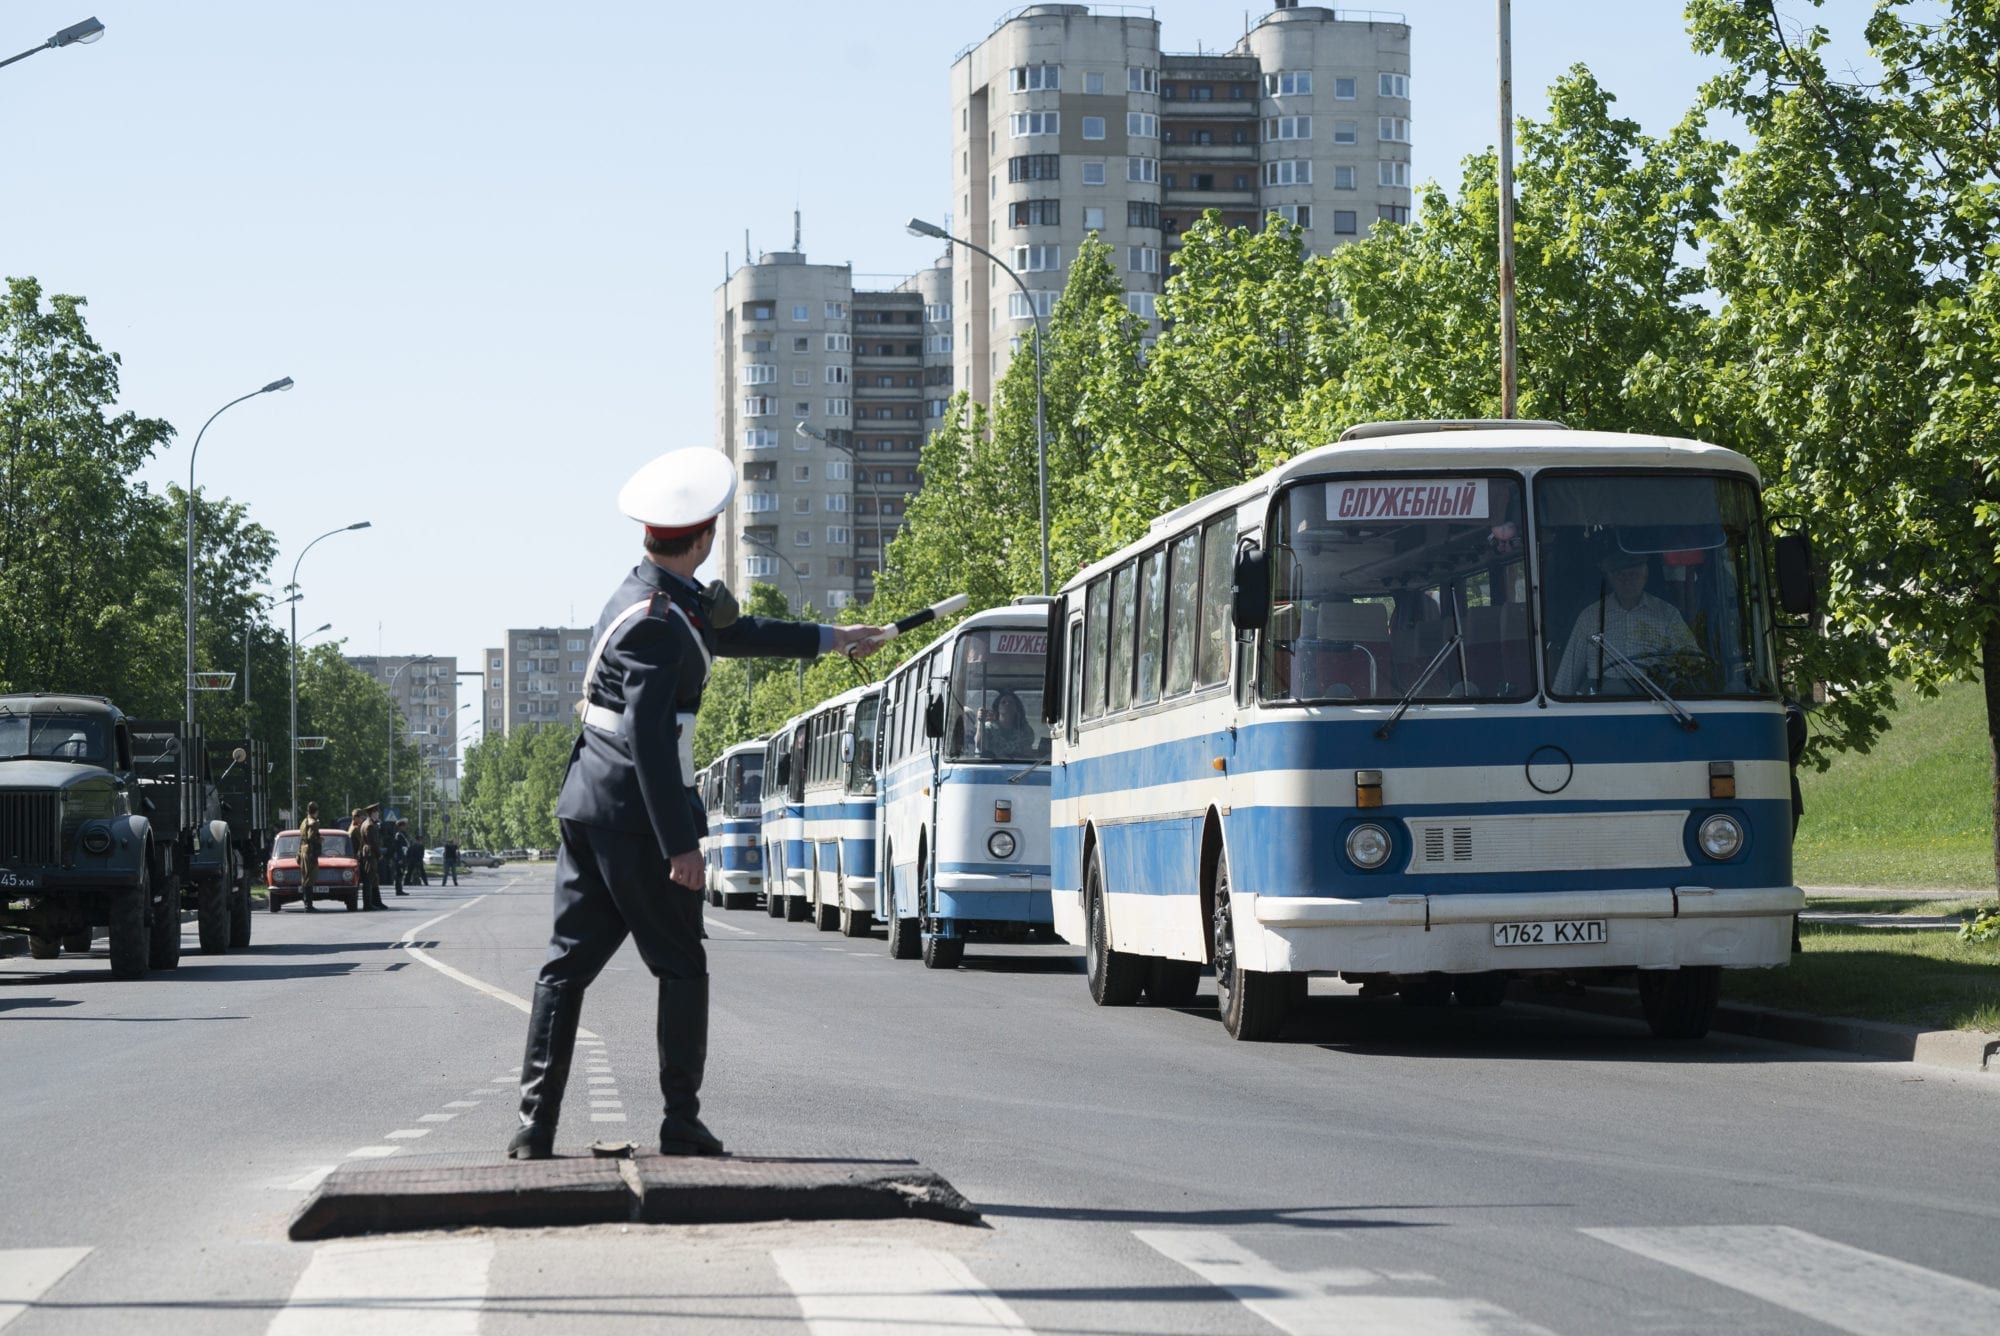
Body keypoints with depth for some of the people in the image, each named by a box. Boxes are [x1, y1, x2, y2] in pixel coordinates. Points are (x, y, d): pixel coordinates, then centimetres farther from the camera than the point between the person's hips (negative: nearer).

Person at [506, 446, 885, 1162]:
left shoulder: (653, 595, 12)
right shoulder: (656, 623, -18)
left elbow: (731, 632, 29)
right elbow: (647, 738, -24)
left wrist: (829, 638, 38)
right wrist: (679, 844, -24)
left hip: (586, 802, 9)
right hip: (637, 812, -9)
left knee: (567, 963, 5)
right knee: (681, 968, 3)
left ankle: (535, 1127, 3)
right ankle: (681, 1124, 5)